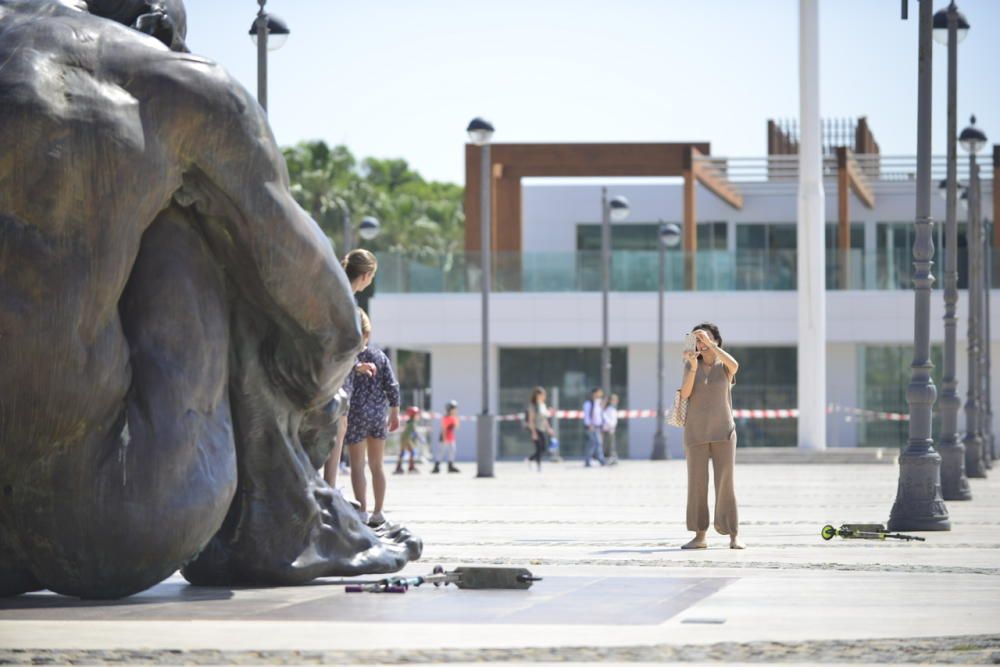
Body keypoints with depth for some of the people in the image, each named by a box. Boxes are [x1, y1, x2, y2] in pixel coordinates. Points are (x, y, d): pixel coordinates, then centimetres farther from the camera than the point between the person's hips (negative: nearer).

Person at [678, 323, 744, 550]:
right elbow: (685, 394, -9)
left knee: (725, 482, -5)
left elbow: (735, 365, -26)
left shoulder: (726, 366, 0)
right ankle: (700, 536, 6)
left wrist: (710, 343, -28)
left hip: (722, 431, -2)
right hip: (696, 432, 2)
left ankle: (734, 536, 1)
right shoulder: (690, 364, 4)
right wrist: (693, 366, -22)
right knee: (697, 482, 0)